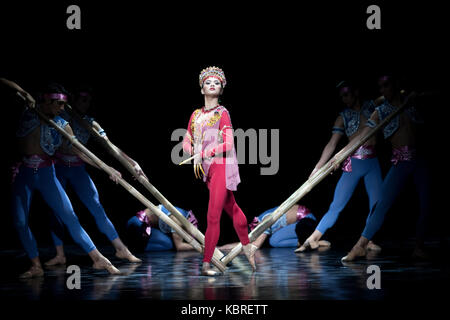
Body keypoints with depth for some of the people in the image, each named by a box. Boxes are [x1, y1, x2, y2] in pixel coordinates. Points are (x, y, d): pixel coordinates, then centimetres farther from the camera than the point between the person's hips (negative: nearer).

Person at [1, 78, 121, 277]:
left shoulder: (61, 125, 1)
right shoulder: (29, 110, 0)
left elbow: (80, 151, 2)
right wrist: (25, 94, -15)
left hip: (46, 174, 0)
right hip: (24, 173, 0)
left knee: (69, 217, -5)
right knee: (20, 221, -5)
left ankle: (98, 259, -3)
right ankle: (36, 266, 6)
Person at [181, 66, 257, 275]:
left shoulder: (222, 113, -5)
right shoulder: (196, 115, 13)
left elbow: (228, 144, -13)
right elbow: (187, 141, 15)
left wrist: (203, 154, -16)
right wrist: (194, 153, -7)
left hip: (222, 166, -6)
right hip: (207, 169, 6)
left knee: (213, 216, -10)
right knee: (232, 209, 19)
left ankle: (206, 263, -7)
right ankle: (247, 246, 36)